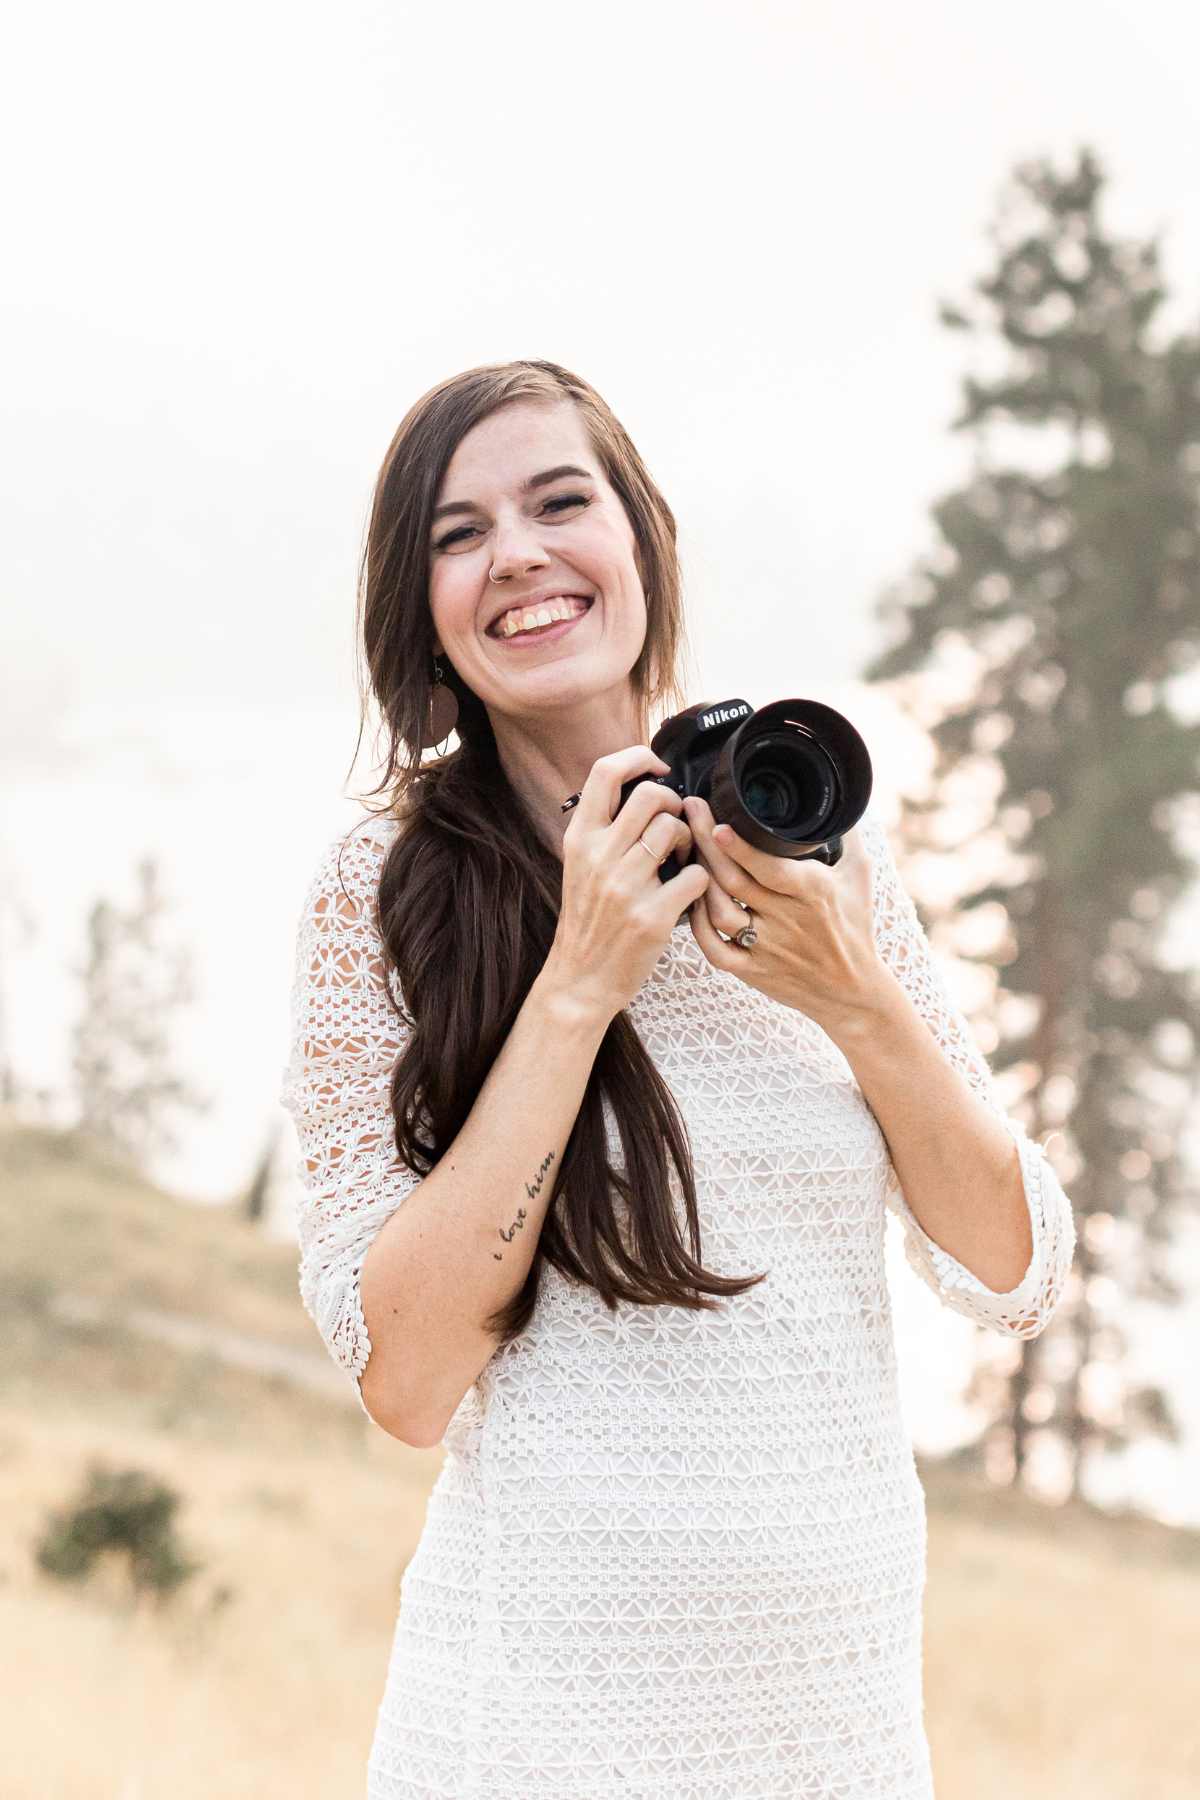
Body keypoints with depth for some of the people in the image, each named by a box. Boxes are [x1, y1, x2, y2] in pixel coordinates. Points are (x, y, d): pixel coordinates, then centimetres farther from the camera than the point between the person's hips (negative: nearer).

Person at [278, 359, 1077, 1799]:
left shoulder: (821, 841, 3)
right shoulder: (385, 889, -7)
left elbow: (1015, 1277, 3)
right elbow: (406, 1381, -14)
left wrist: (859, 1001, -12)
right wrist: (578, 984, -18)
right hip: (552, 1682, -4)